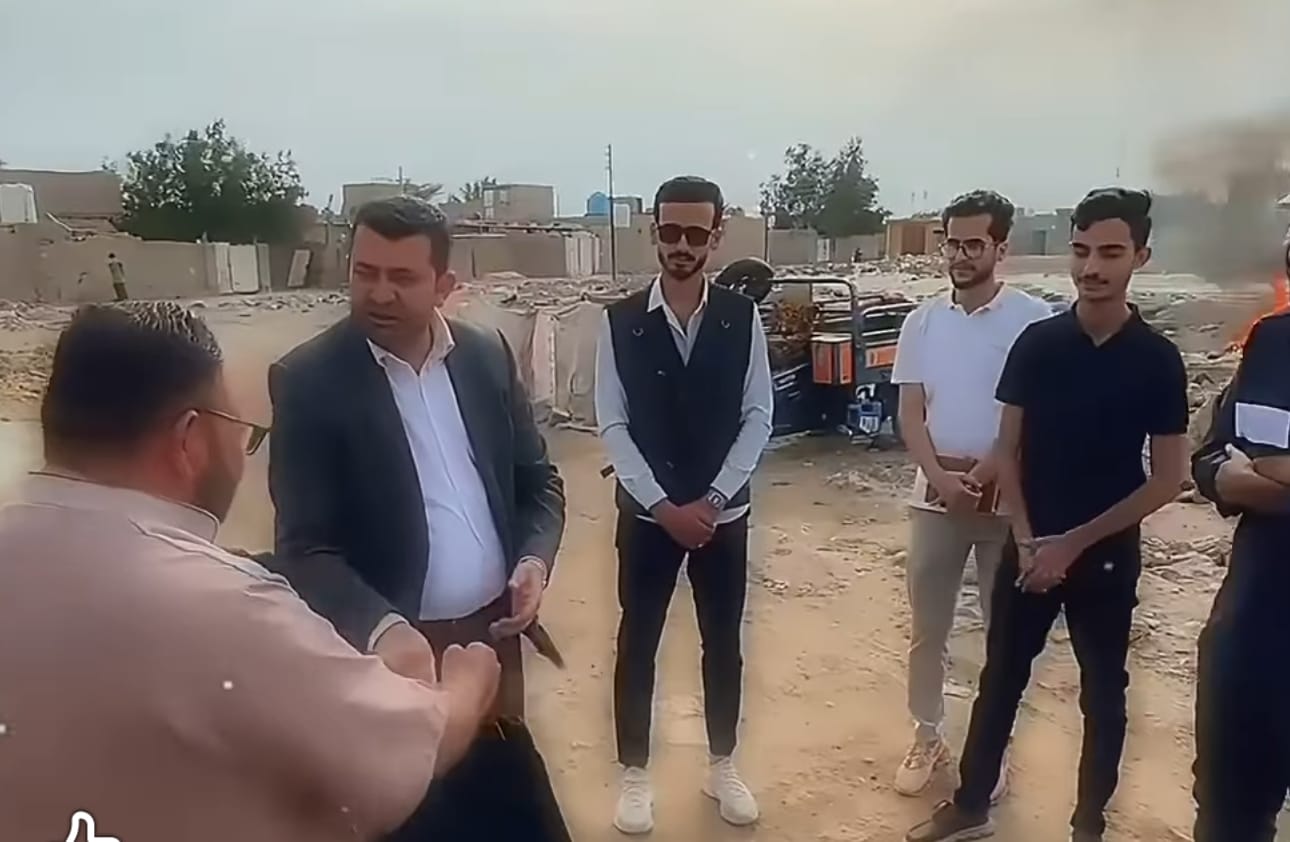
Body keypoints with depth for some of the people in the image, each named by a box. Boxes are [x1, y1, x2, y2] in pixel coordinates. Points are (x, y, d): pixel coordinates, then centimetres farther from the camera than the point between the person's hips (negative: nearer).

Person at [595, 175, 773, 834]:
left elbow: (757, 418, -4)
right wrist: (664, 505, -13)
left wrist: (712, 499, -11)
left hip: (724, 513, 1)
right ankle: (634, 773, 27)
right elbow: (613, 424, -7)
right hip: (646, 513, -1)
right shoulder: (620, 322, -7)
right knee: (637, 645, 9)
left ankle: (722, 766, 33)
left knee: (723, 644, 14)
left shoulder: (742, 318, -5)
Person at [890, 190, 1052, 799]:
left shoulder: (1033, 319, -6)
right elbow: (910, 412, 1)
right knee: (927, 628, 11)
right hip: (936, 492, 3)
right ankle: (928, 738, 27)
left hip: (1008, 495, -2)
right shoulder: (923, 321, 3)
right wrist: (942, 479, -13)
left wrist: (982, 474, -16)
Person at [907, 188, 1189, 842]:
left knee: (1102, 692, 13)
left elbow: (1167, 479, -7)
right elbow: (1008, 451, 1)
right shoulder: (1037, 343, -4)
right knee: (1000, 679, 11)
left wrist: (1074, 543, -11)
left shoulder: (1157, 359, -8)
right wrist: (1027, 540, -9)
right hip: (1029, 547, 2)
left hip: (1106, 555, -1)